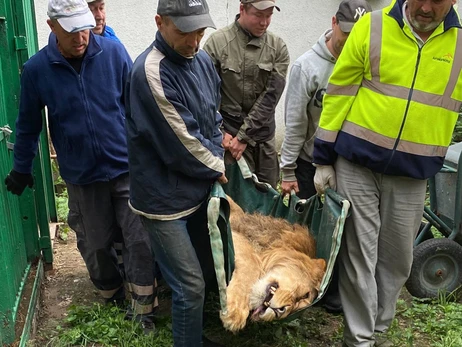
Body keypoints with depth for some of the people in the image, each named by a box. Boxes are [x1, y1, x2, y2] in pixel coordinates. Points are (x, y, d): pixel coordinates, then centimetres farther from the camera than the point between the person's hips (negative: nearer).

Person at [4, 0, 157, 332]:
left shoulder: (114, 52, -9)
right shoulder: (36, 69, -7)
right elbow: (28, 125, 5)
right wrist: (21, 169, 13)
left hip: (127, 167, -1)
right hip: (81, 175, 1)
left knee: (140, 240, 1)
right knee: (95, 244, 14)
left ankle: (142, 311, 18)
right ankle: (112, 299, 39)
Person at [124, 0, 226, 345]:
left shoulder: (201, 60, 3)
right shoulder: (151, 72, -23)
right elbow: (181, 141, -22)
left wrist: (216, 158, 1)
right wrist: (218, 168, -7)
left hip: (199, 188, 8)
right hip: (166, 197, -8)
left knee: (207, 272, 20)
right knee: (191, 286, -2)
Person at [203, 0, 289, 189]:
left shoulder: (278, 47, -1)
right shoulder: (217, 42, -9)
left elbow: (270, 97, -7)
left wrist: (244, 136, -12)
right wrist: (219, 133, -12)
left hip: (264, 137, 3)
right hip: (230, 133, -3)